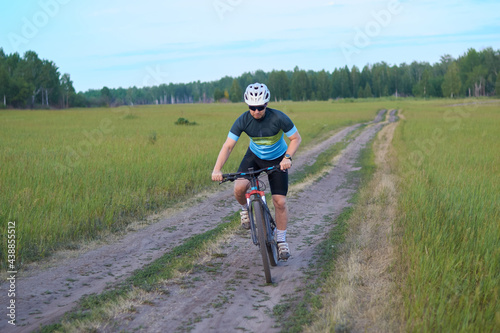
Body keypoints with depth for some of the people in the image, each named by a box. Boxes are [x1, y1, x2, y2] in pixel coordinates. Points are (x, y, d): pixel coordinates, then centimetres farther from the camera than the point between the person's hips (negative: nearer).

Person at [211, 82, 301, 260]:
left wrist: (287, 157, -31)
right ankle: (245, 209, 9)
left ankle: (281, 241, 14)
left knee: (280, 202, -7)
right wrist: (217, 169, -35)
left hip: (277, 159, -1)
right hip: (254, 156, 1)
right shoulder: (243, 121, -23)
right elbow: (228, 146, -22)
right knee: (239, 187, -27)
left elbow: (296, 138, -15)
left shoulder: (279, 118, -28)